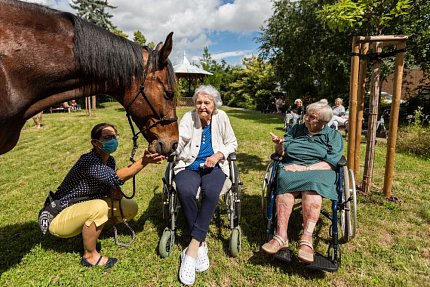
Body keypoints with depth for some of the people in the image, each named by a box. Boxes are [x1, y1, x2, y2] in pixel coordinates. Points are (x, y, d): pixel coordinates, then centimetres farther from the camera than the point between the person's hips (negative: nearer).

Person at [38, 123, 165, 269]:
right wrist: (144, 162, -50)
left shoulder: (110, 160, -3)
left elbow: (111, 183, 9)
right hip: (58, 217, -7)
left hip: (84, 207, 8)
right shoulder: (89, 161, -29)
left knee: (131, 208, -4)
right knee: (99, 207, -37)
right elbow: (116, 177, -43)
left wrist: (115, 191, -13)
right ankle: (90, 256, -13)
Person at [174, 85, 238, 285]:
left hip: (214, 166, 1)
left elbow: (232, 143, 9)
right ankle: (201, 244, -13)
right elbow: (177, 147, -13)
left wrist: (218, 155, -9)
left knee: (211, 193, -31)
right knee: (185, 192, -31)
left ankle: (192, 248, -22)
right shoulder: (188, 117, -3)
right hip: (188, 166, 0)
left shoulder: (221, 117, 2)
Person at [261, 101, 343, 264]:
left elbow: (330, 163, -1)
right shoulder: (296, 129, 22)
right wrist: (279, 145, -8)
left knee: (312, 185, -37)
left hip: (318, 170, -1)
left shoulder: (333, 135, 13)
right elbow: (281, 152, 16)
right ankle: (281, 236, -40)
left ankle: (307, 239, -43)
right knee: (285, 181, -34)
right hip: (291, 168, 2)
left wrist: (305, 168, -14)